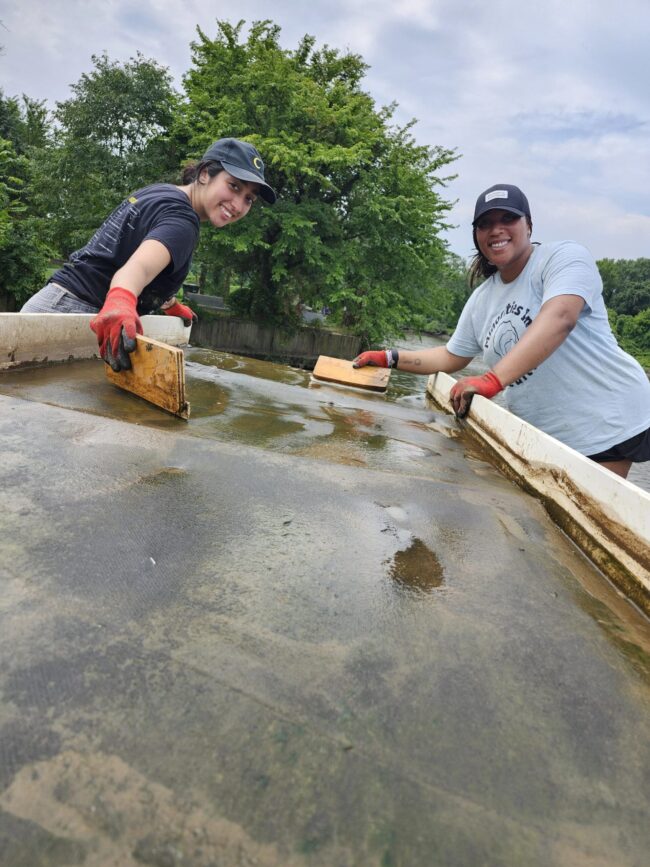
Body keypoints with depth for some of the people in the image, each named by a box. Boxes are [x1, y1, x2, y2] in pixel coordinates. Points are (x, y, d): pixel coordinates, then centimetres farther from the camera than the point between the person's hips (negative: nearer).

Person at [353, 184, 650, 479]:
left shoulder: (565, 256, -10)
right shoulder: (481, 299, 9)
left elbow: (559, 319, -30)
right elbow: (452, 357, 18)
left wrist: (492, 380, -41)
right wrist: (390, 358, 9)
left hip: (605, 425, -5)